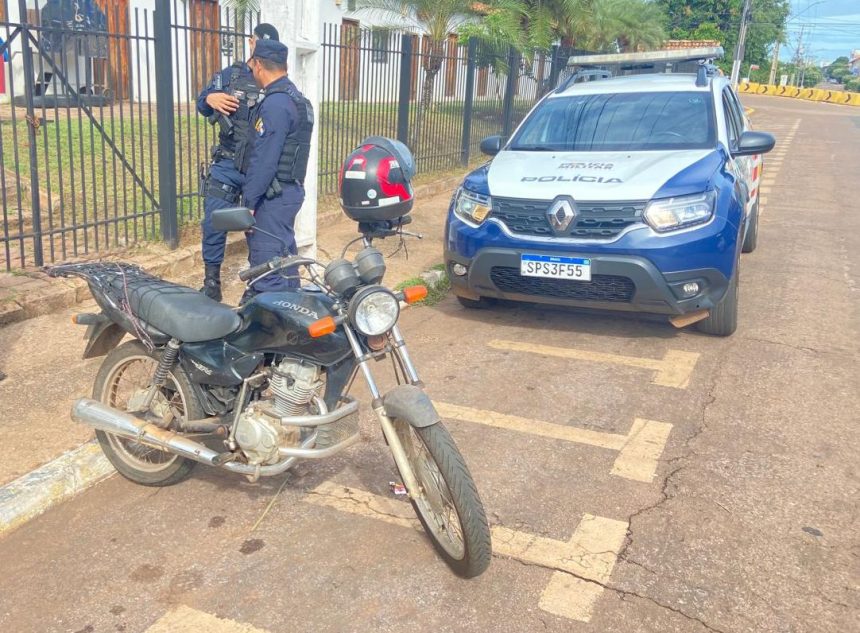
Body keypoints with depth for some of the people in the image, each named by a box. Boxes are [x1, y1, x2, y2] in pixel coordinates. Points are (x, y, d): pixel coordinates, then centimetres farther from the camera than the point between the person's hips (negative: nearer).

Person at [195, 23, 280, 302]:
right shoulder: (230, 74, 8)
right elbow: (202, 106, 12)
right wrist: (210, 99, -11)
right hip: (227, 163, 2)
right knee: (214, 223, -2)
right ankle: (211, 282, 12)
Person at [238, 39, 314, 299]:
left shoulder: (275, 104, -17)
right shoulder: (298, 98, 14)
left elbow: (264, 160, -21)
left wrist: (248, 202, -17)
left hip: (274, 193, -10)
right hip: (292, 188, 10)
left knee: (266, 262, -7)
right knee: (284, 254, 17)